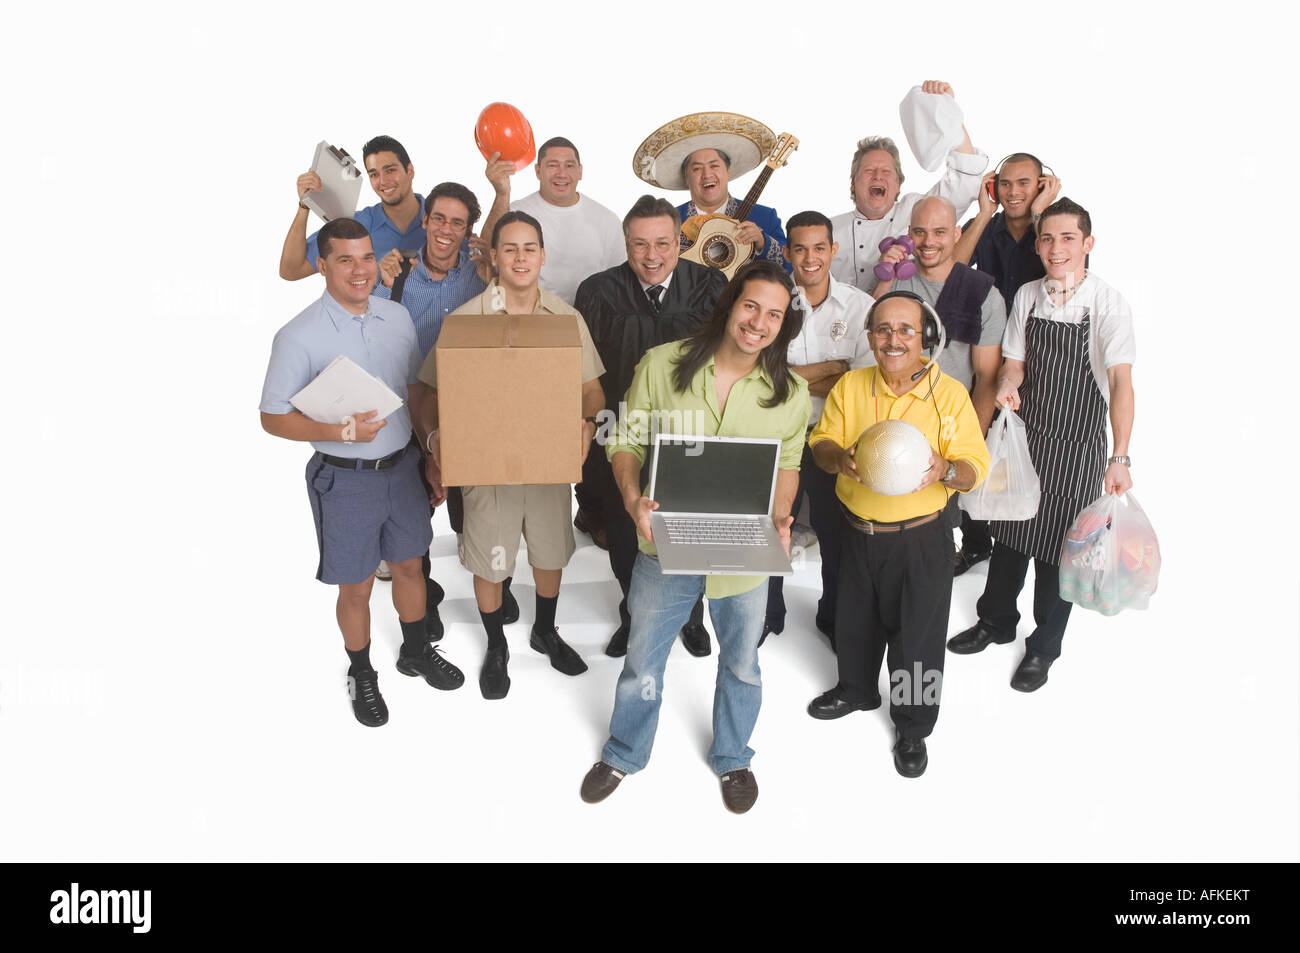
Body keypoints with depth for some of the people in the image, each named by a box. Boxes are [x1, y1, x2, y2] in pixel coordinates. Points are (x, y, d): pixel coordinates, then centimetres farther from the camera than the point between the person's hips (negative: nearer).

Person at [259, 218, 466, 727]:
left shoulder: (398, 316, 0)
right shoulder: (299, 336, -16)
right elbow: (272, 418, -12)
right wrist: (342, 431, -25)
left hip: (402, 468, 5)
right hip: (344, 479, -4)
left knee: (409, 566, 21)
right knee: (356, 587, 10)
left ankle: (417, 651, 45)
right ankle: (361, 676, 34)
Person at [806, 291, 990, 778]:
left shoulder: (950, 393, -11)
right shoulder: (850, 386, -2)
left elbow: (976, 466, -10)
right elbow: (821, 441, 3)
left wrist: (944, 470, -32)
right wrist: (839, 458, -20)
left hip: (923, 537, -3)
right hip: (859, 531, 4)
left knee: (917, 634, 9)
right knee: (855, 620, 22)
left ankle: (913, 726, 31)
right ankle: (856, 688, 50)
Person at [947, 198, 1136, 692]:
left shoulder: (1107, 303, -14)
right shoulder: (1027, 296, 0)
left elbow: (1121, 381, -19)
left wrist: (1120, 459, -27)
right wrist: (1007, 386, -17)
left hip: (1078, 448, -4)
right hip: (1024, 435, 4)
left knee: (1057, 548, 7)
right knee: (1010, 534, 17)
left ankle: (1044, 647, 29)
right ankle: (996, 622, 41)